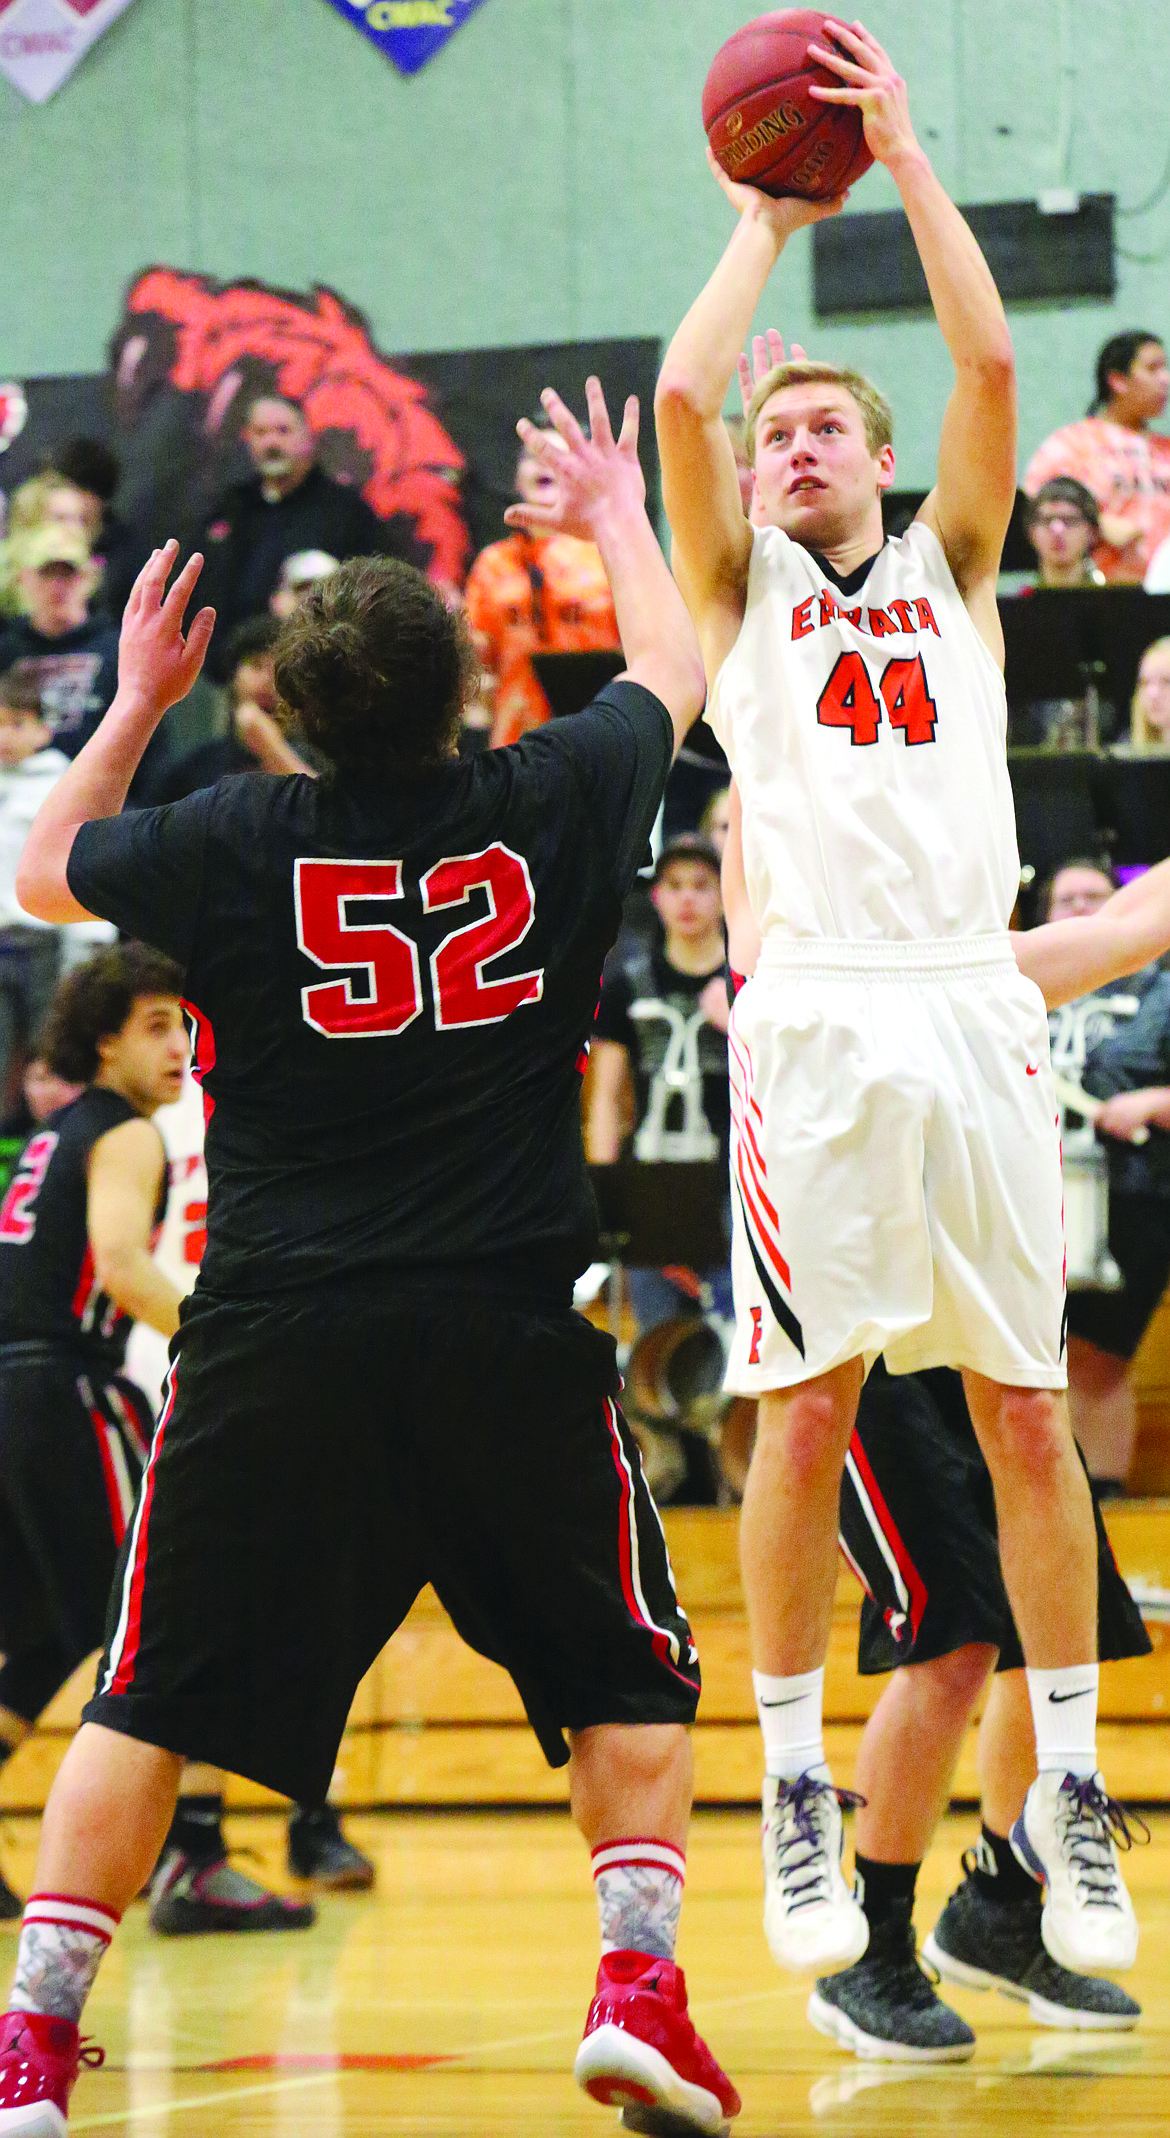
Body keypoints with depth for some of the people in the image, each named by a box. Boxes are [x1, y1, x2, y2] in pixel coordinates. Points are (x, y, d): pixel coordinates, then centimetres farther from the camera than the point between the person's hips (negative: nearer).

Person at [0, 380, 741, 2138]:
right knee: (626, 1679, 16)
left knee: (151, 1701, 8)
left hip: (273, 1338, 0)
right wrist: (616, 524, 41)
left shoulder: (234, 842, -2)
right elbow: (675, 670, 23)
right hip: (512, 1332, 0)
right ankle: (639, 1986, 1)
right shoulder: (554, 805, 0)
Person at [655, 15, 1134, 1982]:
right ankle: (794, 1788, 2)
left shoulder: (950, 569, 19)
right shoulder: (741, 591, 16)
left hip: (972, 1010, 1)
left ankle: (1069, 1793, 5)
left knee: (1027, 1412, 0)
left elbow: (991, 366, 6)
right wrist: (767, 218, 14)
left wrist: (904, 160, 9)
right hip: (814, 1018, -1)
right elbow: (681, 394, 2)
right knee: (808, 1409, -5)